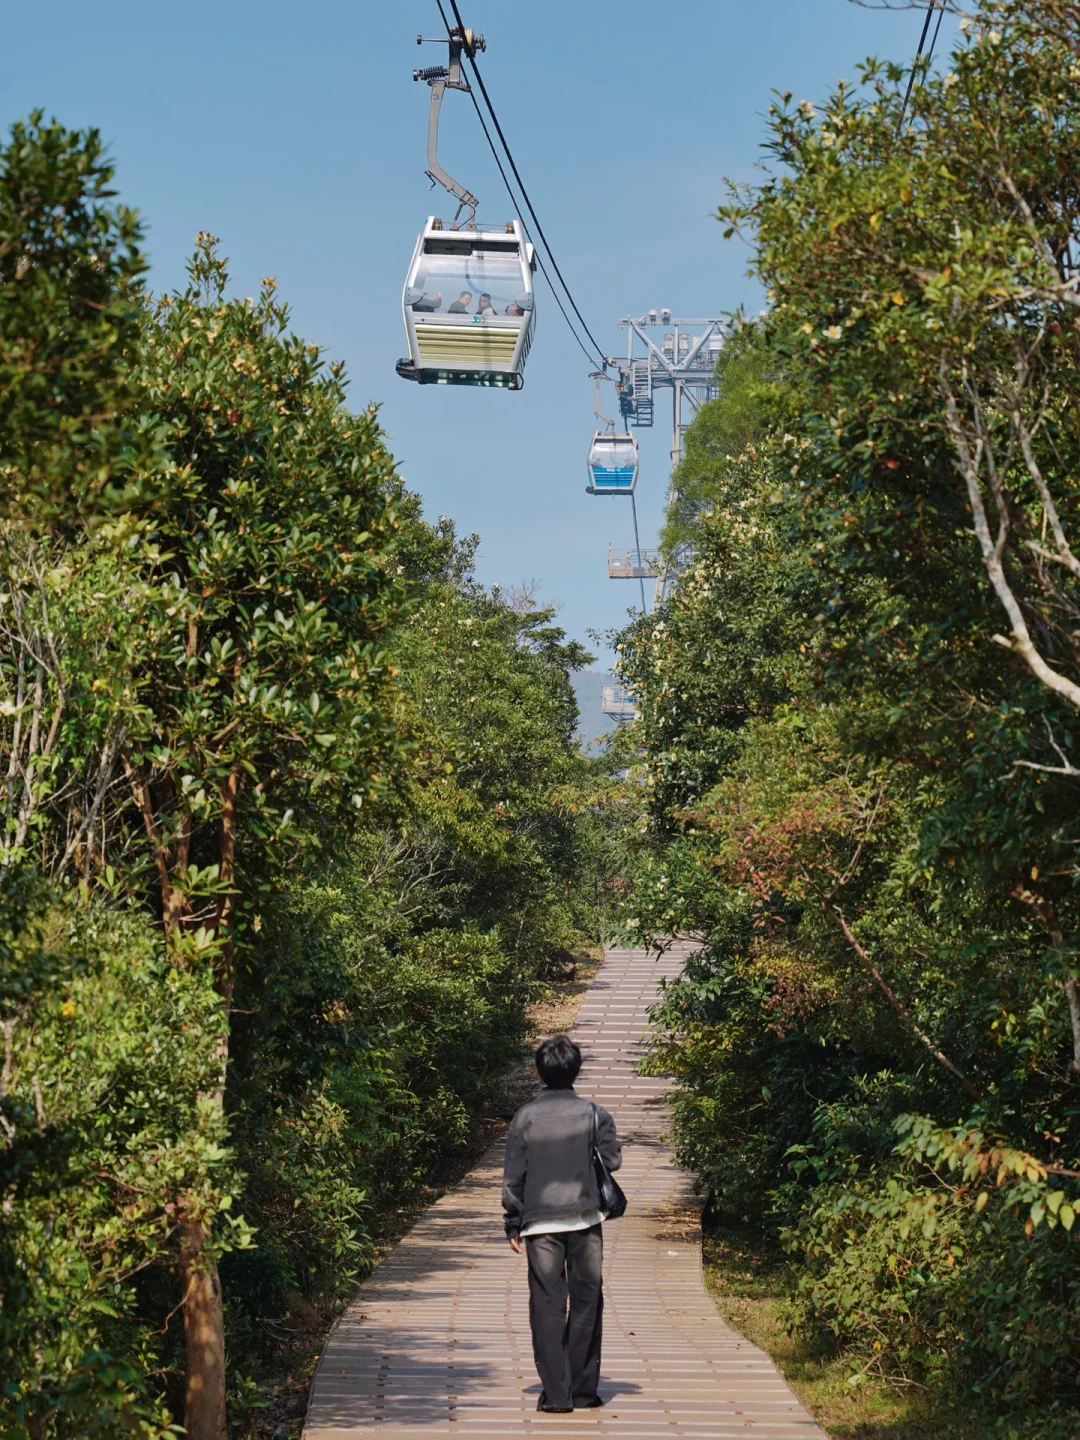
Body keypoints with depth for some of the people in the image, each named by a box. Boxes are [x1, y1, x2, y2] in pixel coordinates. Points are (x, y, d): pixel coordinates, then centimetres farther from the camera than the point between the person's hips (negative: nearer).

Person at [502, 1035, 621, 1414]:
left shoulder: (525, 1117, 1)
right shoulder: (593, 1114, -1)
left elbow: (513, 1176, 2)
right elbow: (612, 1160, -2)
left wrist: (513, 1225, 10)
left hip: (539, 1222, 0)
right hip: (585, 1219, 0)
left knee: (547, 1306, 3)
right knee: (586, 1302, 10)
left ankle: (556, 1393, 0)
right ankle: (583, 1389, 11)